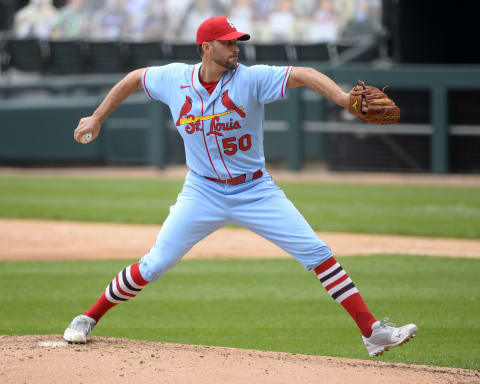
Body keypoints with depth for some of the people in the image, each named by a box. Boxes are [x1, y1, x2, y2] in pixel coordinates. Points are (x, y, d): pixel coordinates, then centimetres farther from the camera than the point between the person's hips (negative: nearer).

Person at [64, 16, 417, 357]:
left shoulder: (252, 79, -14)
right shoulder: (174, 79, -5)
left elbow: (303, 75, -26)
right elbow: (134, 79, 14)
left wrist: (344, 99, -43)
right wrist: (97, 119, 14)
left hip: (255, 191, -1)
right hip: (203, 193, 1)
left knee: (317, 253, -11)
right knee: (153, 266, -4)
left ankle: (372, 332, -8)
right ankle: (88, 319, 16)